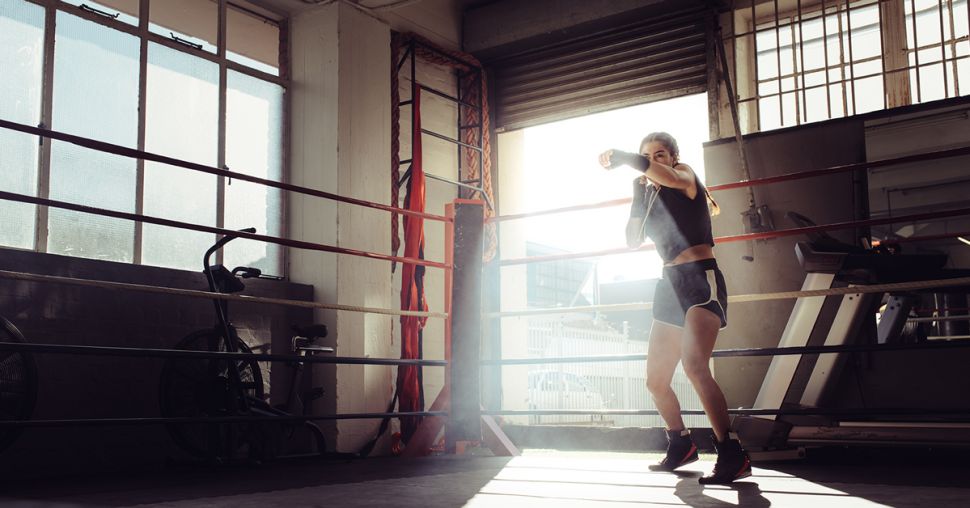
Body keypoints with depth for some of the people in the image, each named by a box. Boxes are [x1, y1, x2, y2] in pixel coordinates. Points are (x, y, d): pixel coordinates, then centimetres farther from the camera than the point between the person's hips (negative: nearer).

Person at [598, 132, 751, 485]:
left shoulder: (685, 176, -1)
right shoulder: (654, 194, 20)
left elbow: (673, 177, -26)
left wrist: (621, 157, -25)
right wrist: (639, 189, 5)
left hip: (701, 278, -8)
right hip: (671, 284, 9)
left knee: (694, 366, -30)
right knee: (655, 381, 12)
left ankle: (732, 456, -28)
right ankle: (681, 445, 33)